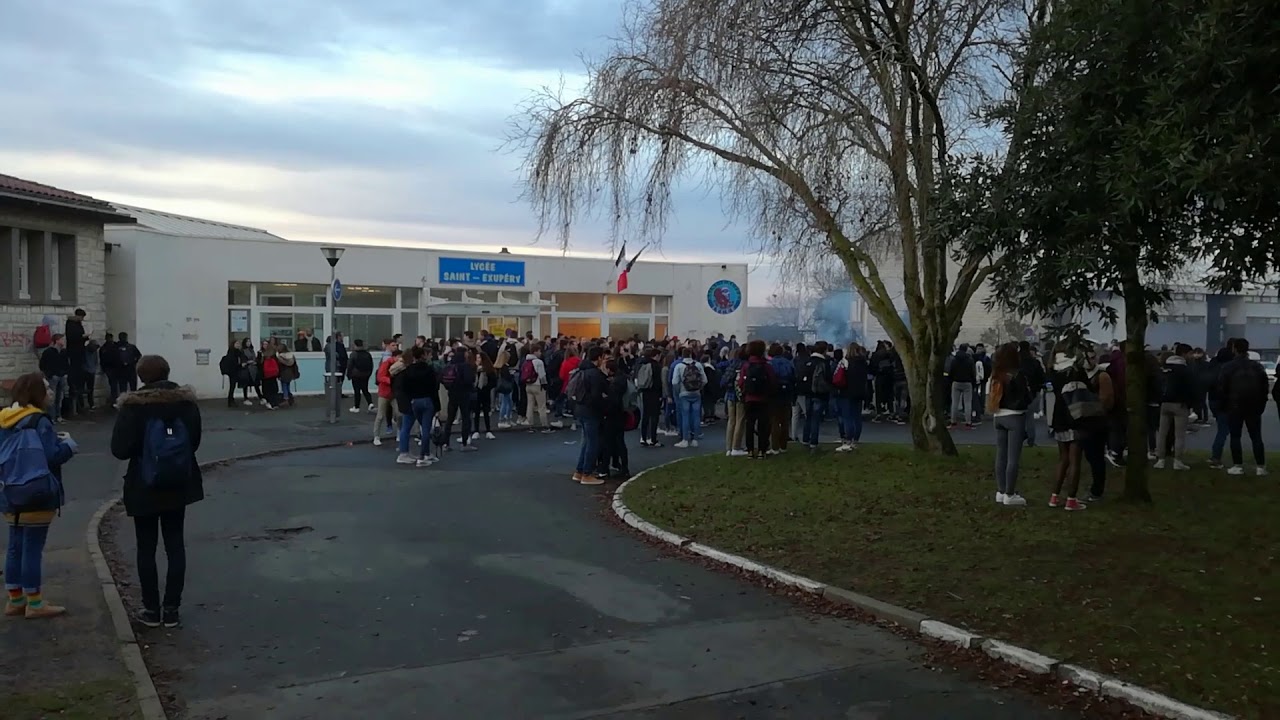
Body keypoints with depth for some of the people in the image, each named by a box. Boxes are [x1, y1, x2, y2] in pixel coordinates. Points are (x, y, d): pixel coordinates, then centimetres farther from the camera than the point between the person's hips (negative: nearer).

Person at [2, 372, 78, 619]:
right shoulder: (39, 421, -15)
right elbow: (52, 457, -18)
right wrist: (68, 443, 0)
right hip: (37, 496, -8)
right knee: (32, 548, -2)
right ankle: (34, 604, 5)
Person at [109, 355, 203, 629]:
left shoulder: (133, 406, -14)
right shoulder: (186, 401, -4)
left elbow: (120, 449, -14)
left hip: (144, 487, -3)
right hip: (178, 485, 3)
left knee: (146, 548, 9)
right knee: (175, 544, 10)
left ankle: (152, 609, 15)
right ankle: (171, 609, 12)